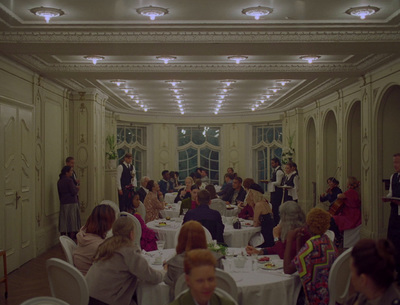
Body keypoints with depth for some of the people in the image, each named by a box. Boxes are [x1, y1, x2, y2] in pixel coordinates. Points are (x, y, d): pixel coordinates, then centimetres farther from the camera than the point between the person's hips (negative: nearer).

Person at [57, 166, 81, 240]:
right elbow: (74, 192, -17)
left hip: (62, 204, 7)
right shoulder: (69, 180, -14)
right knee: (72, 223, -2)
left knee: (64, 223, 9)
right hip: (71, 203, -7)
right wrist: (77, 188, 2)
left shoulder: (59, 181, 10)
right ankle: (71, 239, -2)